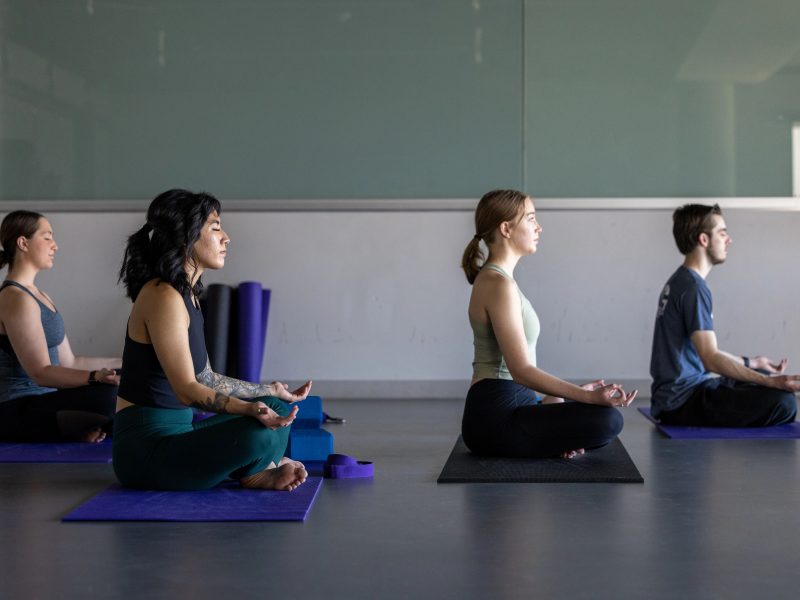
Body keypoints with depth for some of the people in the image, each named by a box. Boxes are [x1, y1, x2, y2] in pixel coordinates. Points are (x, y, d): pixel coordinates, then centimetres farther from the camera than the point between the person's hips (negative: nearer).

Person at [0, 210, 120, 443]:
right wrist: (95, 377, -36)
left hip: (39, 403, 11)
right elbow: (41, 372, -22)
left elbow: (68, 362, 18)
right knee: (113, 396, -33)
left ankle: (80, 428, -9)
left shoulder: (40, 297, 19)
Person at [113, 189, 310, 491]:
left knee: (278, 410, 17)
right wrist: (250, 408, -40)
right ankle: (252, 475, 0)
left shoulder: (187, 295, 13)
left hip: (176, 430, 11)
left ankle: (261, 473, -7)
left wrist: (273, 391, 30)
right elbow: (187, 390, -25)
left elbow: (205, 378, 20)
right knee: (257, 433, -31)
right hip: (145, 446, -11)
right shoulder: (163, 297, -18)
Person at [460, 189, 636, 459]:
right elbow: (521, 371, -24)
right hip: (496, 417, -10)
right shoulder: (499, 284, -17)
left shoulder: (493, 278, 13)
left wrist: (552, 400, 16)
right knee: (607, 420, -25)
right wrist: (588, 396, -28)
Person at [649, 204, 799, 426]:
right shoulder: (693, 288, -16)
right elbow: (710, 359, -24)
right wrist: (771, 382, -29)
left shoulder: (678, 282, 16)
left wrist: (750, 363, 32)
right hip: (683, 401, -11)